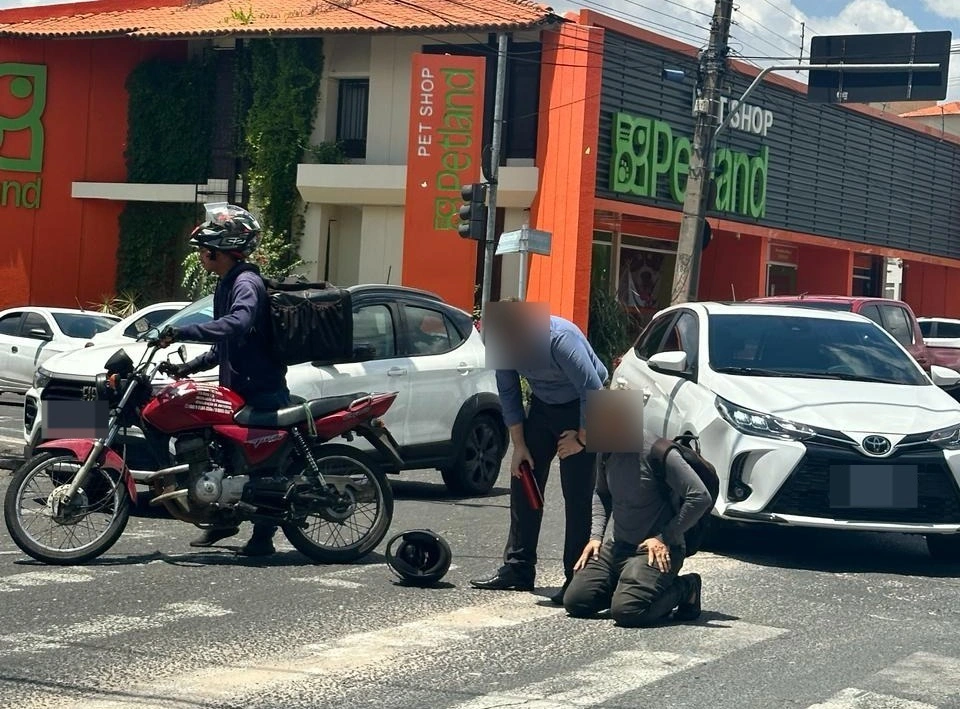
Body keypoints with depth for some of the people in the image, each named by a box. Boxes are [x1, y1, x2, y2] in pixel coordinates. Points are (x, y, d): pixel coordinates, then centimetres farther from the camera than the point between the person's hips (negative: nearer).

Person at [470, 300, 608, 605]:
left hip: (581, 409, -6)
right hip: (543, 405, 6)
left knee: (577, 495, -10)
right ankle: (517, 569, 11)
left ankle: (576, 578, -6)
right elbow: (509, 395, 1)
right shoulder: (503, 344, -14)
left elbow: (594, 392, -26)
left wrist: (581, 439, -16)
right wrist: (519, 445, 0)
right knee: (523, 483, 4)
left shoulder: (560, 339, -34)